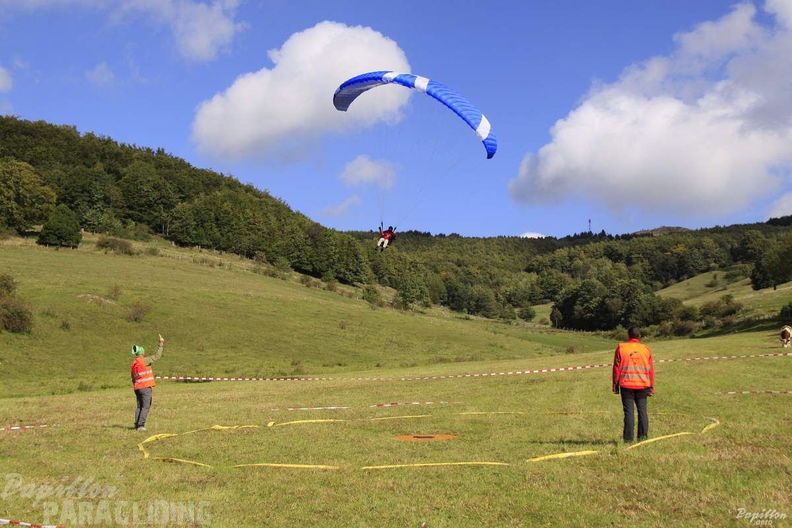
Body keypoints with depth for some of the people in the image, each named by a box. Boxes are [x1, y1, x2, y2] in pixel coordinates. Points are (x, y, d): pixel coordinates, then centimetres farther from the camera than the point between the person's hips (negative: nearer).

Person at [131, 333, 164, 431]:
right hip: (145, 387, -7)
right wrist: (161, 344, -4)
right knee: (146, 407, -5)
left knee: (139, 406, 14)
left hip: (137, 387, 7)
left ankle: (137, 424, 10)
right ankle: (141, 425, -12)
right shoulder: (144, 361, -9)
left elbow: (133, 378, 17)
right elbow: (157, 356, -9)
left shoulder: (133, 363, 11)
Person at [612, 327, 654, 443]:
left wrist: (615, 385, 5)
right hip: (642, 385, 2)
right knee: (642, 410, 9)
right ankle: (642, 436, 9)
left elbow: (616, 368, -1)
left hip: (626, 385, -2)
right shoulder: (646, 349, 6)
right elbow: (651, 369, 7)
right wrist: (651, 386, 13)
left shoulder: (621, 347, -1)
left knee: (629, 411, -1)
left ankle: (628, 438, -2)